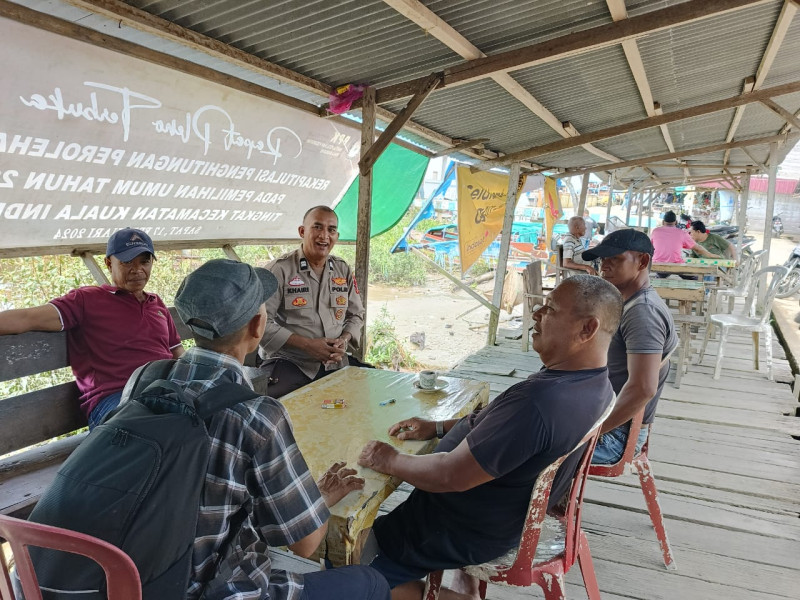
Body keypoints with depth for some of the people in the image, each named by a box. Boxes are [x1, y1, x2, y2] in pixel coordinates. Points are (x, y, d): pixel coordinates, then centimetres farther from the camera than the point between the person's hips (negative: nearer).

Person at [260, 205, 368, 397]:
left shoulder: (343, 270, 11)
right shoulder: (281, 269, -7)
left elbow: (356, 314, 18)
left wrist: (345, 339, -4)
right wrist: (306, 344, -17)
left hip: (337, 362, 6)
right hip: (292, 364, -6)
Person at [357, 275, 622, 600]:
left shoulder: (537, 402, -38)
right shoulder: (594, 382, -5)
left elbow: (451, 476, -31)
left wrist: (389, 460, -14)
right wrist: (437, 427, 4)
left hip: (466, 536, -9)